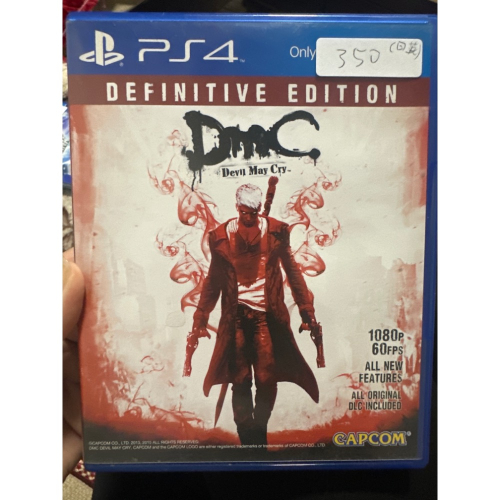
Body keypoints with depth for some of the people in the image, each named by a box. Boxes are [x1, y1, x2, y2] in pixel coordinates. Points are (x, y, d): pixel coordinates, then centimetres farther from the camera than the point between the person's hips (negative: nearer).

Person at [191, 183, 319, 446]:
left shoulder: (277, 230, 0)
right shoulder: (221, 235, 1)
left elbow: (292, 270, 8)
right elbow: (214, 279, 8)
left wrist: (306, 308, 5)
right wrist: (201, 317, 8)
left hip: (268, 315, 0)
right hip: (235, 317, 1)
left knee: (267, 380, 1)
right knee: (240, 382, 7)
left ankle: (259, 429, 29)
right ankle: (247, 437, 27)